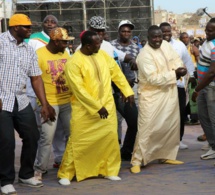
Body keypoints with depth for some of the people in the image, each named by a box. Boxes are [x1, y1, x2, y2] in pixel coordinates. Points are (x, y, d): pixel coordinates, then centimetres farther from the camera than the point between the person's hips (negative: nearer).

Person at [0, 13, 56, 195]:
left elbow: (36, 78, 13)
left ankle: (26, 174, 28)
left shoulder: (29, 50, 12)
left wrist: (45, 104, 8)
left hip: (21, 101, 7)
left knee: (32, 137, 9)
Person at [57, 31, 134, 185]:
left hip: (107, 105, 5)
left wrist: (128, 91, 7)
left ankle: (110, 170, 19)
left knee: (111, 138, 5)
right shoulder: (74, 63, -16)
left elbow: (116, 73, 11)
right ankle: (66, 174, 9)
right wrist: (97, 107, -19)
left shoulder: (102, 54, 3)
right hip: (85, 110, -5)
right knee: (78, 142, -2)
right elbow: (79, 89, -19)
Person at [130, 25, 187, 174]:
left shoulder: (166, 45, 3)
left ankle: (166, 155, 29)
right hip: (152, 96, -8)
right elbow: (154, 79, -25)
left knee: (172, 126, 15)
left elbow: (176, 59, 10)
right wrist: (174, 74, -20)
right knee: (147, 128, -10)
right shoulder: (145, 55, -20)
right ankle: (137, 161, -4)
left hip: (169, 94, 8)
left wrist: (179, 69, -14)